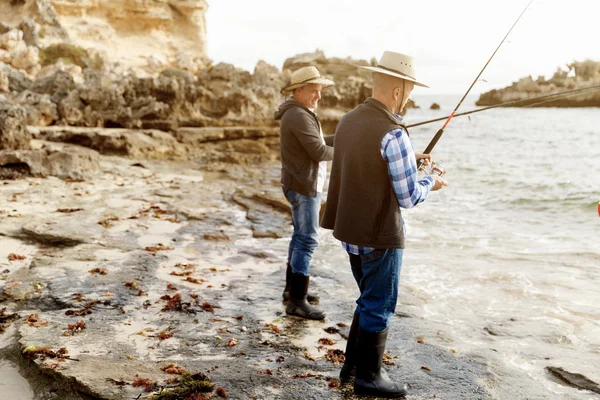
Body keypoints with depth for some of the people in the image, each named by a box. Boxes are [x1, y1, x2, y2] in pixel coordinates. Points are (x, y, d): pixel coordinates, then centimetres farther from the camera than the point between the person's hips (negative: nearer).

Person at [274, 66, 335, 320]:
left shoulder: (301, 113, 14)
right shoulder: (299, 115, -19)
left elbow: (316, 142, 19)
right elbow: (319, 152, -22)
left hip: (301, 183, 11)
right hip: (303, 185, -11)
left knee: (301, 236, 17)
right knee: (307, 240, -10)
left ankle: (292, 288, 27)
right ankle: (297, 301, -9)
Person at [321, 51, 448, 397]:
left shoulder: (349, 120, 4)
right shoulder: (393, 133, -22)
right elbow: (408, 198, -17)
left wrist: (408, 160, 18)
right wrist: (430, 183, 2)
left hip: (351, 230, 8)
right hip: (380, 234, -8)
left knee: (370, 300, 23)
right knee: (379, 307, 8)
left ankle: (352, 365, 32)